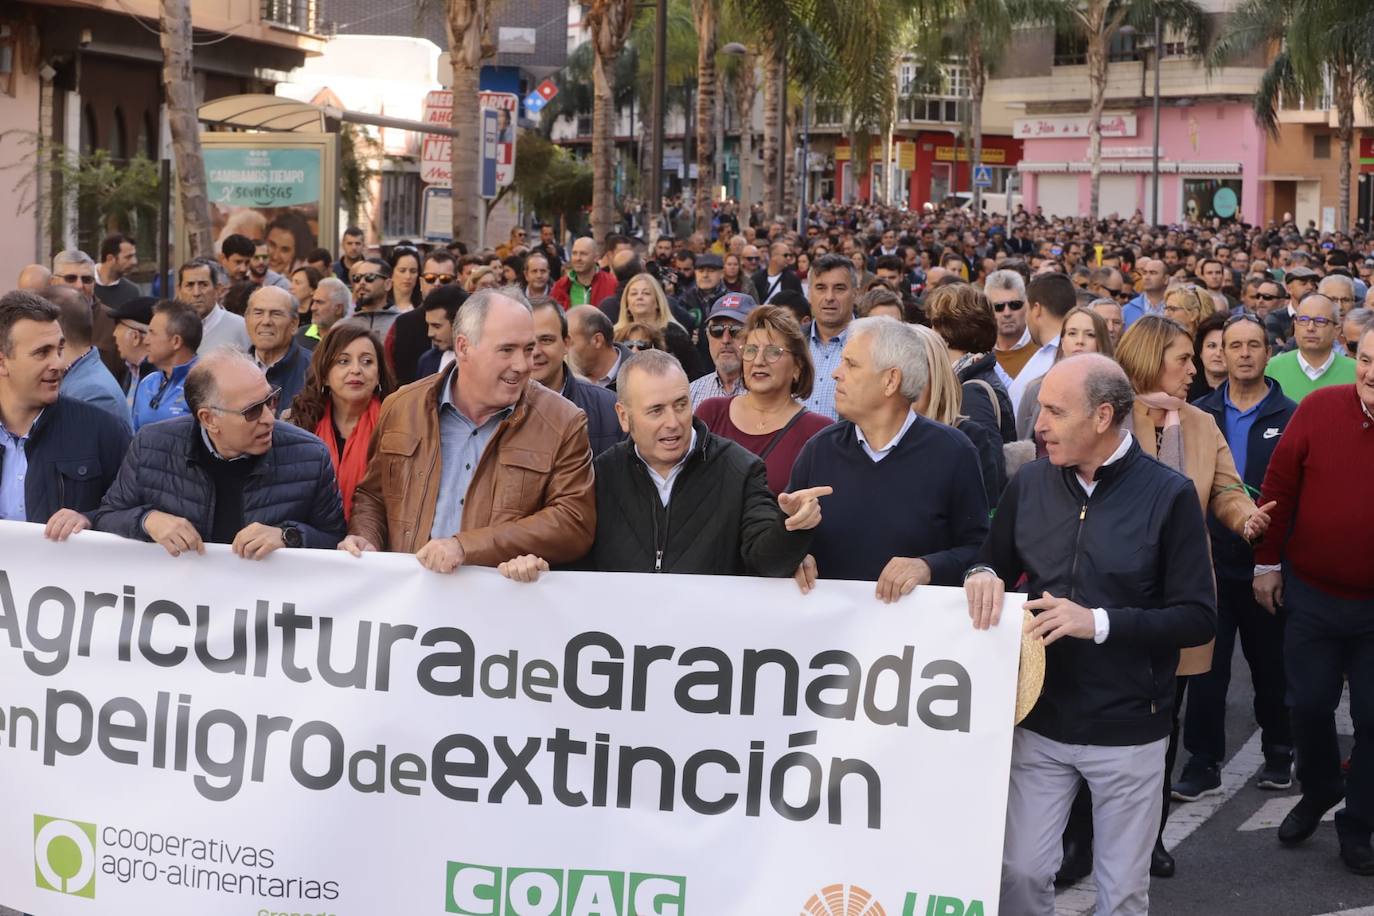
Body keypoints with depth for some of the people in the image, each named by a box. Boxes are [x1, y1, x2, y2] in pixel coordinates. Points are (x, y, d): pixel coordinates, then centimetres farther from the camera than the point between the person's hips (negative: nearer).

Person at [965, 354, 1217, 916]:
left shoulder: (1168, 496, -11)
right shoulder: (1027, 485, 1)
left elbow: (1199, 618, -12)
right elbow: (995, 568, 14)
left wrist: (1100, 622, -23)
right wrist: (983, 578, -10)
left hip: (1129, 729, -3)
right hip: (1039, 722, 3)